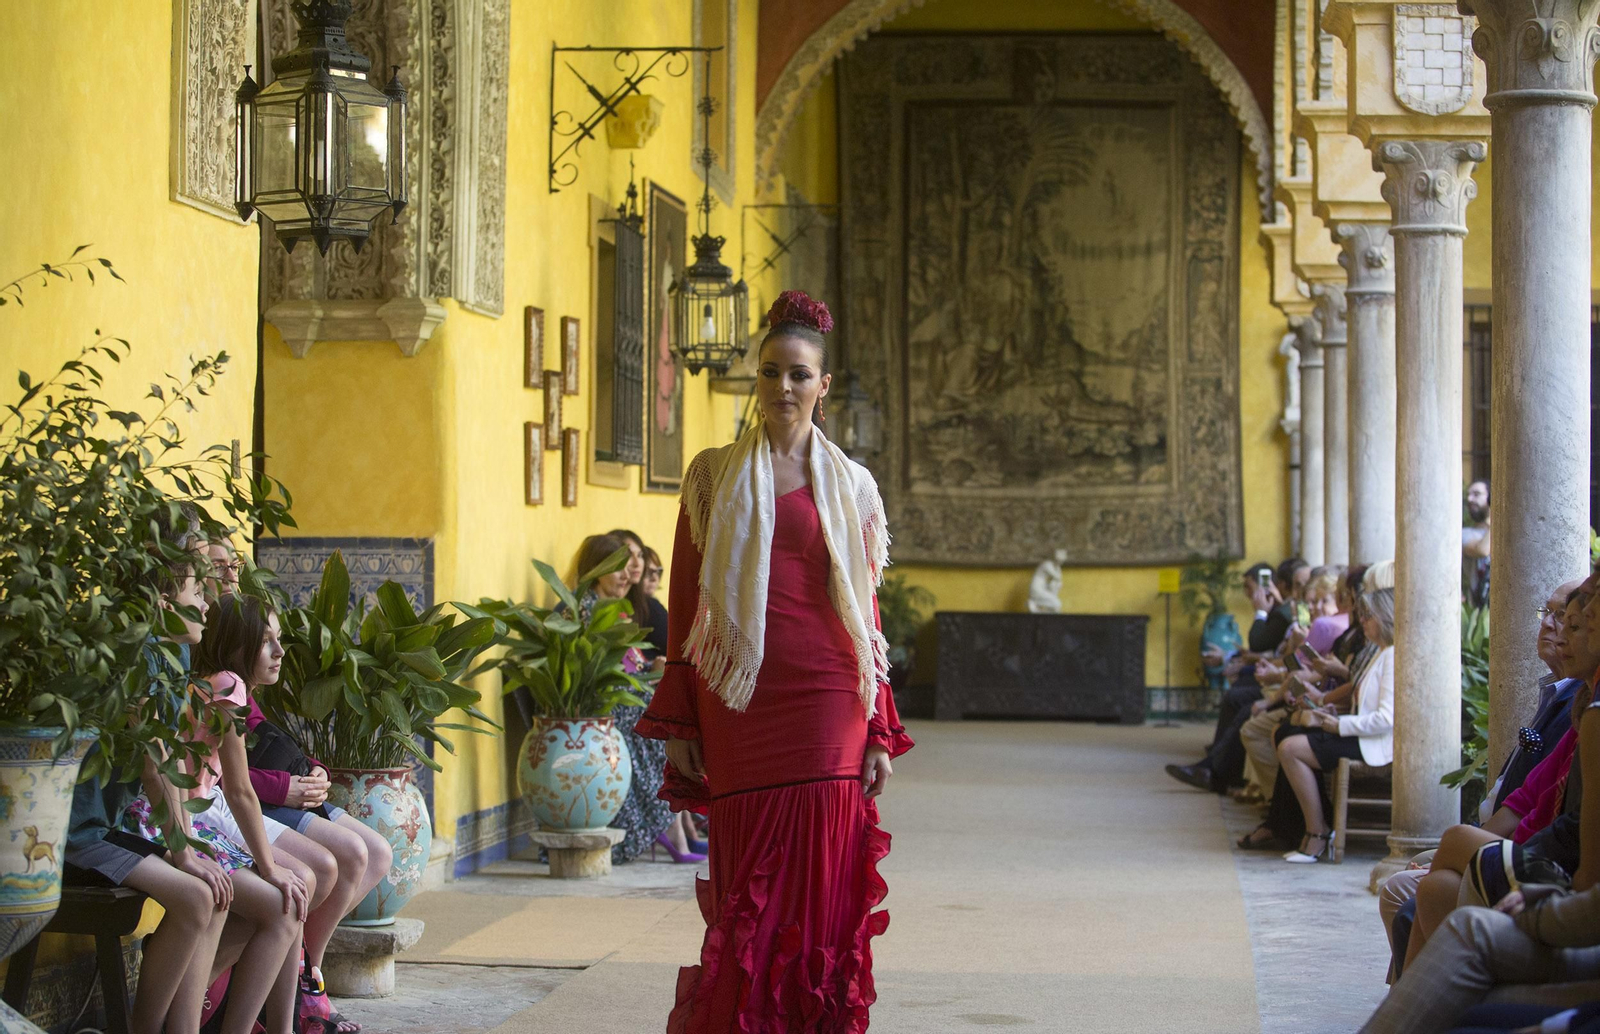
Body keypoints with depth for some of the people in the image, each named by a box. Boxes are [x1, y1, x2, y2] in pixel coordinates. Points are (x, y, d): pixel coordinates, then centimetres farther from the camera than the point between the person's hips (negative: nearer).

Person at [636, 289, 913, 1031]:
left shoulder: (851, 485, 10)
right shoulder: (714, 474, 8)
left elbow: (867, 614, 10)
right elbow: (686, 606, 6)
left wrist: (880, 734, 5)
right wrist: (677, 724, 0)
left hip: (827, 705, 1)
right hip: (740, 704, -1)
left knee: (823, 885, 0)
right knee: (749, 885, -2)